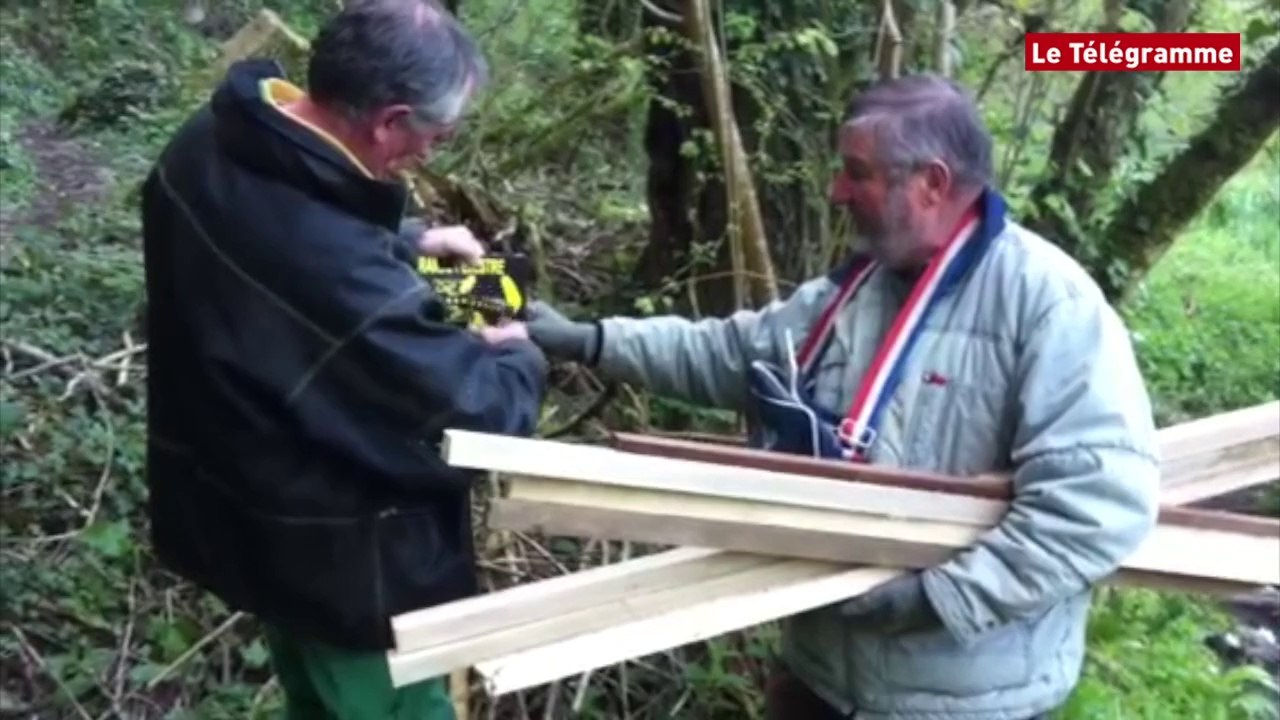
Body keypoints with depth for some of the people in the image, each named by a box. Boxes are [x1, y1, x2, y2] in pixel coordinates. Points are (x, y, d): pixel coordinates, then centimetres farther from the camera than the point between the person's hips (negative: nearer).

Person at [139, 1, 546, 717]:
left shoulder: (210, 145, -13)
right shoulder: (347, 278, -41)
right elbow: (484, 417, -25)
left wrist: (407, 238, 2)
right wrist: (518, 355, -5)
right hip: (343, 563, -8)